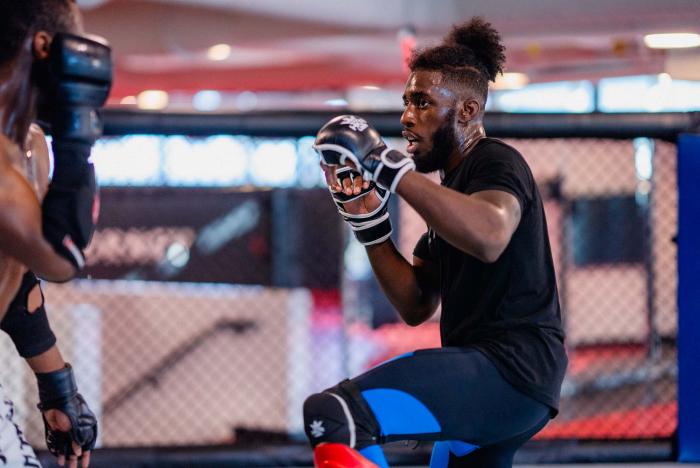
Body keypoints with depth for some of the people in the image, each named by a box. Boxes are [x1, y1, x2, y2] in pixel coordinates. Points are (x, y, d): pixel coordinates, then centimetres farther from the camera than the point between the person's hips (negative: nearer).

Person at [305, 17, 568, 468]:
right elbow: (416, 306, 21)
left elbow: (488, 238, -31)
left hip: (508, 371, -11)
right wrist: (369, 223, 11)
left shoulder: (497, 162, -5)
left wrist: (393, 170, -28)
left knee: (331, 413, -27)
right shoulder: (452, 185, 23)